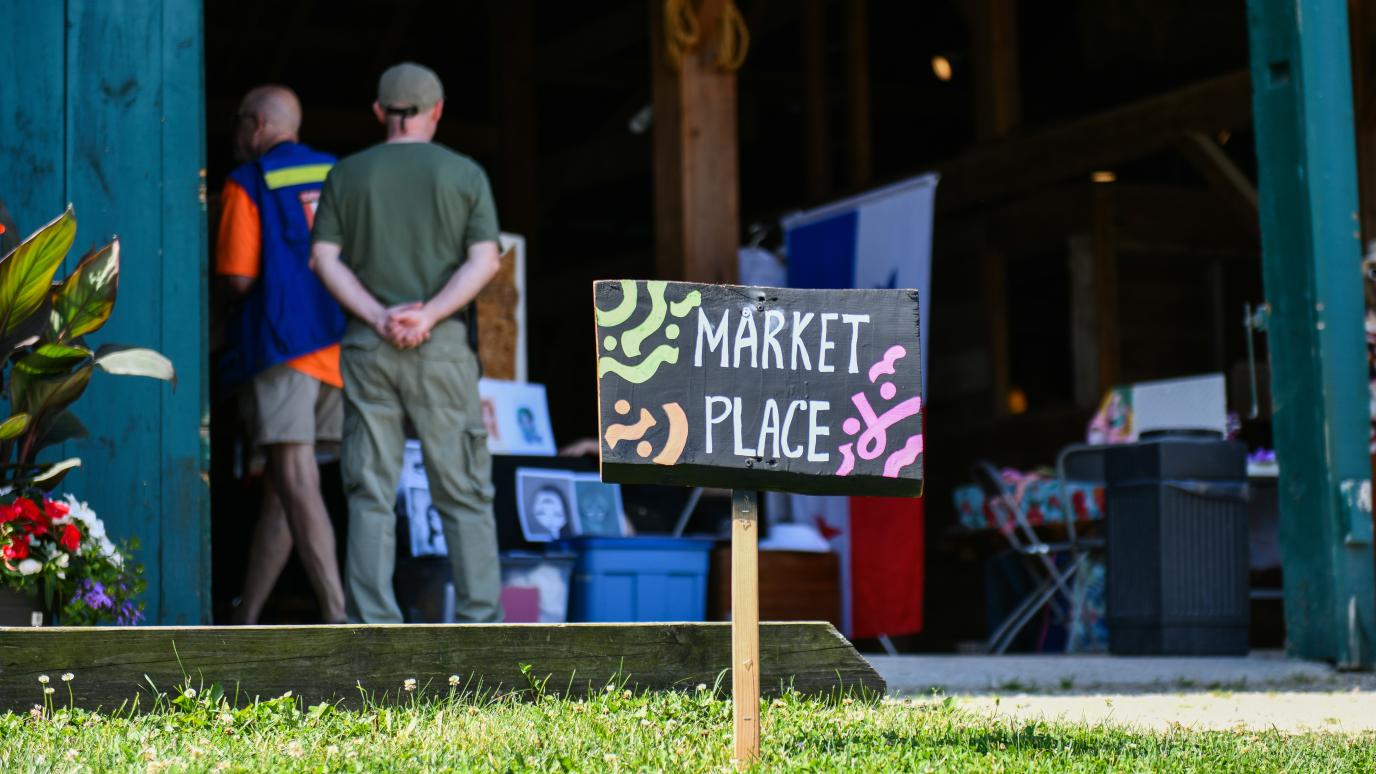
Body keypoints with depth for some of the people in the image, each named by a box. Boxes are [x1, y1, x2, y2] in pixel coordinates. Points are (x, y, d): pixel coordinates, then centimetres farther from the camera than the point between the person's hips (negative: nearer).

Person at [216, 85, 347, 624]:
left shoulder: (248, 184, -2)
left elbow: (239, 278, -8)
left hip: (279, 345, -6)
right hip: (338, 345, 6)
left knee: (296, 484, -10)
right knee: (279, 488, 12)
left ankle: (338, 616, -20)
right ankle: (246, 616, 18)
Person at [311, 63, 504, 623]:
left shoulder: (347, 174, 8)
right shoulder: (466, 174, 3)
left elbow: (324, 257, -1)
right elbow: (483, 261, -7)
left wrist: (379, 318, -8)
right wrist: (429, 315, -13)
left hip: (368, 345, 1)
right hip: (442, 347, -1)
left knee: (371, 495, 2)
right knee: (463, 492, 5)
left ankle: (373, 627, -3)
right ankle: (479, 623, 3)